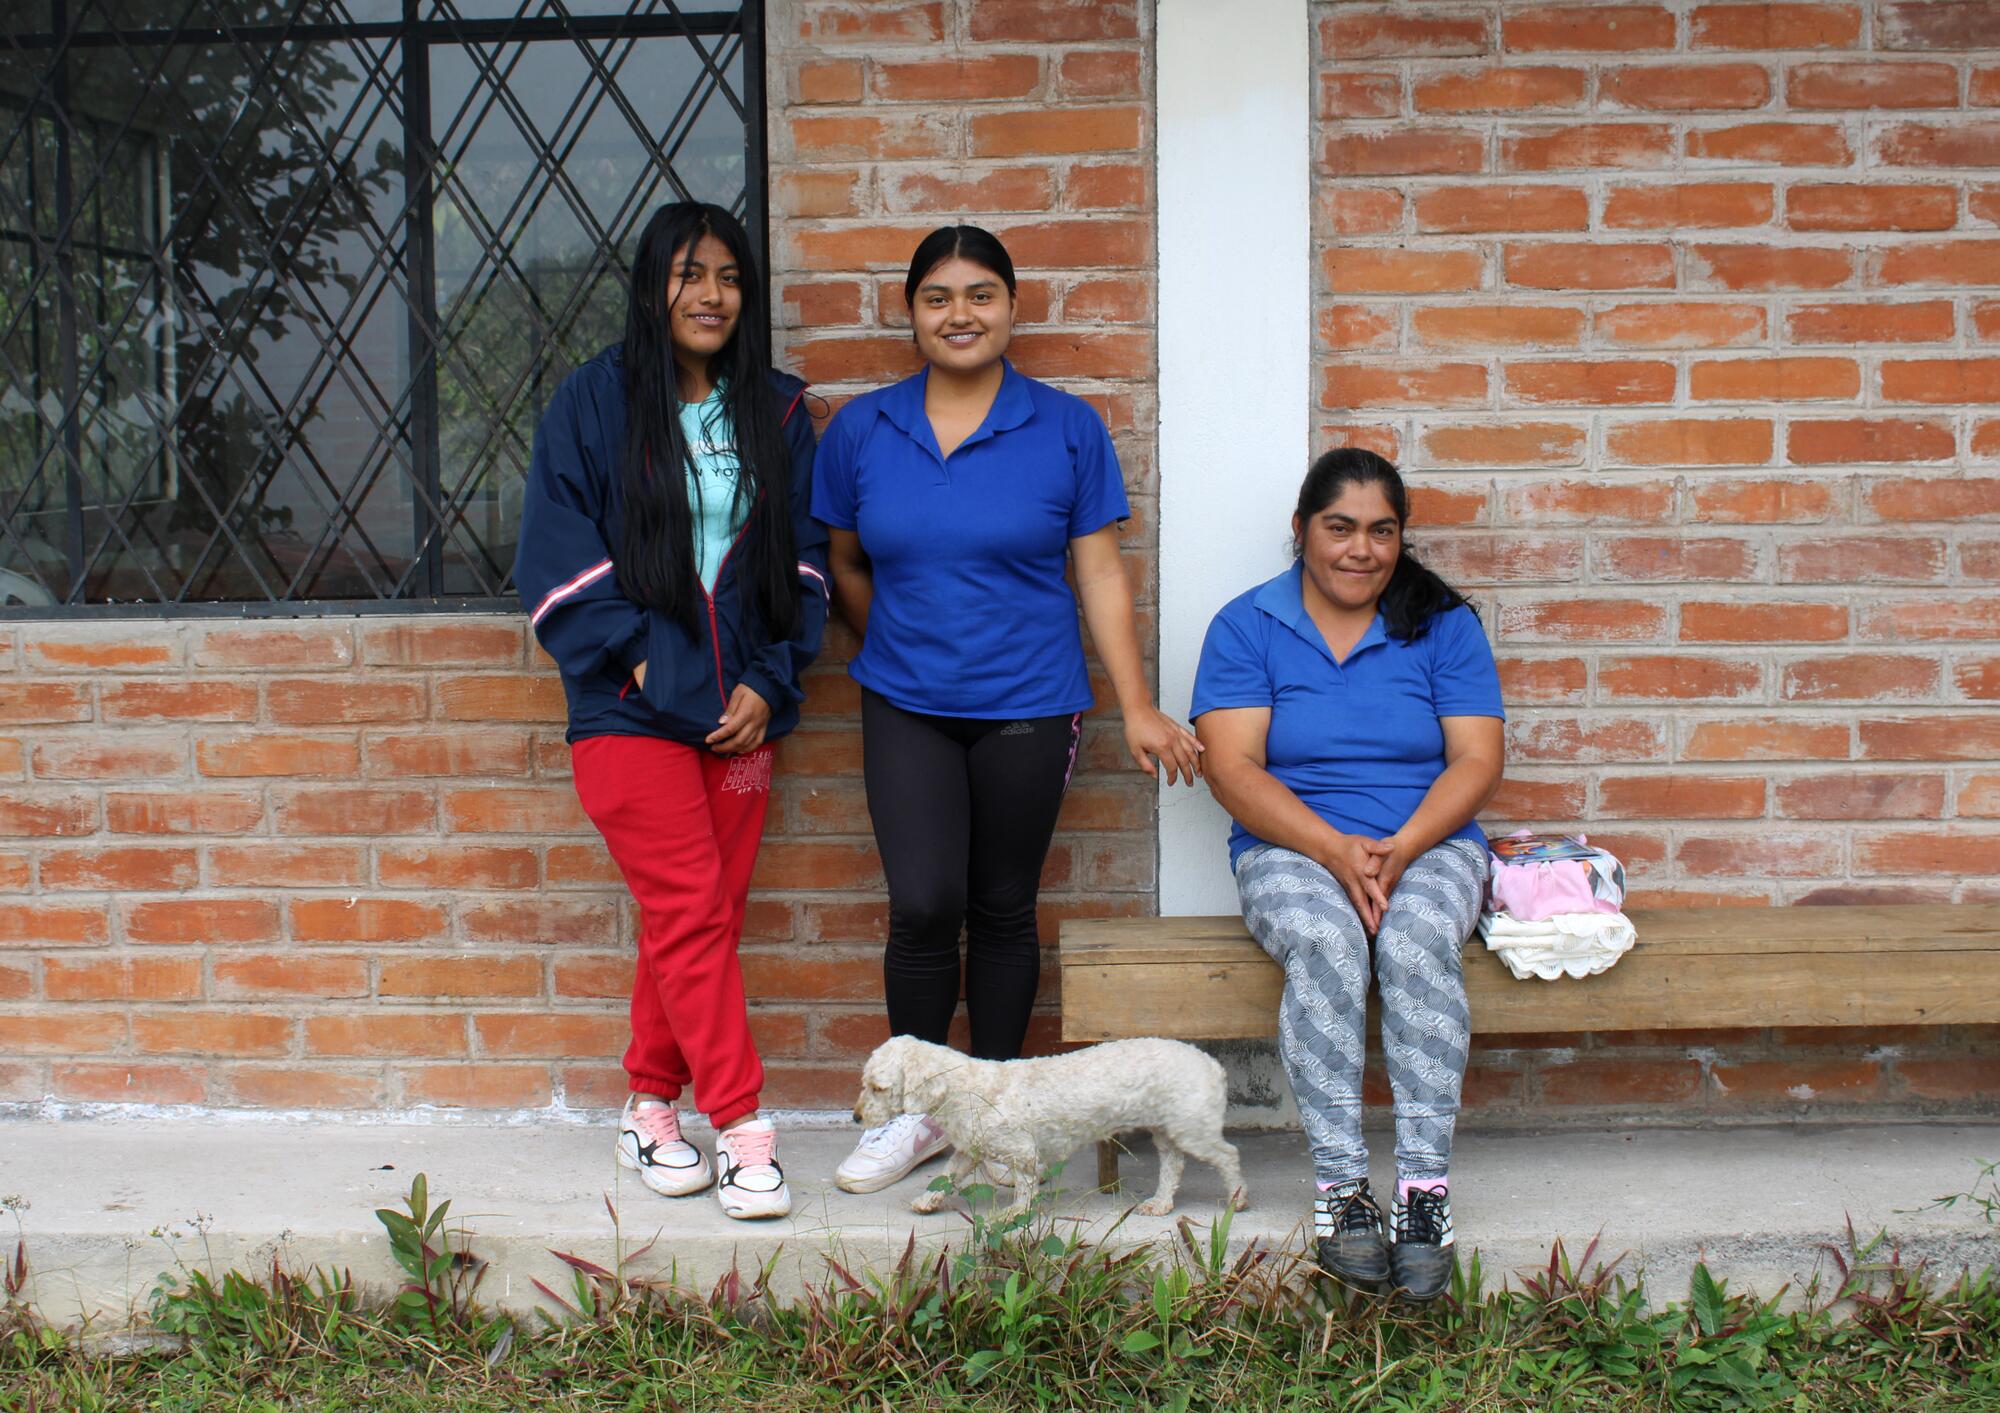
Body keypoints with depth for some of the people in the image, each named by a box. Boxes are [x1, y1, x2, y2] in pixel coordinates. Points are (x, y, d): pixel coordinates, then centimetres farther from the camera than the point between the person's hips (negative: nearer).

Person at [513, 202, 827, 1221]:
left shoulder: (777, 413, 9)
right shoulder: (592, 404, 0)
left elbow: (802, 559, 9)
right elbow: (559, 557, -3)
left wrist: (769, 681, -2)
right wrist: (635, 656, -10)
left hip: (739, 709, 4)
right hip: (632, 710, -3)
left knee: (697, 919, 7)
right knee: (692, 913, -8)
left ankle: (649, 1111, 21)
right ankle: (742, 1131, -3)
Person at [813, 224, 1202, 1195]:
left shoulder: (1066, 429, -1)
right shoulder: (861, 430, 3)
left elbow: (1100, 574, 0)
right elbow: (846, 567, 15)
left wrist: (1137, 707, -3)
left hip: (1027, 709, -1)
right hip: (906, 711, 1)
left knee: (1002, 910, 7)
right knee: (923, 906, -7)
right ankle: (914, 1110, 12)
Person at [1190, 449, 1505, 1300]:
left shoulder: (1443, 624, 7)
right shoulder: (1246, 627, 3)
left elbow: (1477, 761, -1)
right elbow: (1232, 768, -7)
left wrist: (1402, 847, -19)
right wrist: (1335, 848, -21)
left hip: (1429, 846, 1)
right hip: (1293, 849, -1)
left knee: (1417, 942, -33)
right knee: (1324, 945, -34)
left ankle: (1425, 1187, -34)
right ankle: (1339, 1188, -32)